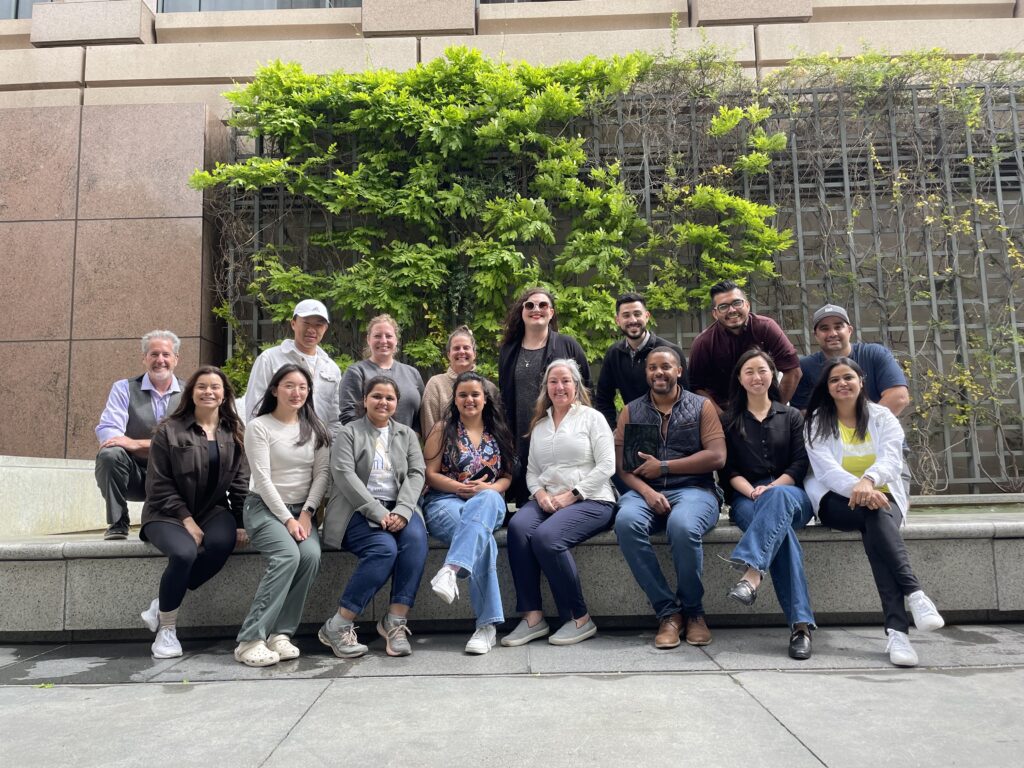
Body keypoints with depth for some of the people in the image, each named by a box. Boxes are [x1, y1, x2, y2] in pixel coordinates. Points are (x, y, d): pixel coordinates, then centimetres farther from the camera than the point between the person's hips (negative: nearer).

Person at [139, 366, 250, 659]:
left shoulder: (234, 433, 7)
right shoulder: (169, 430, -2)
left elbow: (241, 482, 6)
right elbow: (159, 485, -4)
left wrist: (242, 523, -6)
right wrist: (187, 521, -14)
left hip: (213, 510, 3)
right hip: (168, 514, -2)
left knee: (223, 542, -32)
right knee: (184, 552, -33)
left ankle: (162, 605, -13)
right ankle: (166, 628, -9)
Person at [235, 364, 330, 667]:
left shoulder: (315, 428, 9)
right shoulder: (258, 426, -4)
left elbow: (322, 473, 3)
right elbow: (262, 478, -10)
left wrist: (306, 513, -9)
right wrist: (287, 519, -16)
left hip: (302, 509, 4)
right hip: (264, 507, -4)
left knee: (311, 555, -27)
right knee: (287, 556, -31)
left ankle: (280, 634, -17)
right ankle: (250, 640, -24)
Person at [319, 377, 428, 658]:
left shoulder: (407, 434, 19)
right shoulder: (349, 432, 7)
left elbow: (416, 474, 6)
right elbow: (344, 475, -7)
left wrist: (402, 511, -14)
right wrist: (378, 512, -18)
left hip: (397, 510, 3)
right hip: (359, 511, -3)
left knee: (416, 538, -29)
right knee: (385, 548, -31)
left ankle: (395, 621, -25)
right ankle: (337, 626, -19)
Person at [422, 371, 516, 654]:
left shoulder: (499, 433, 20)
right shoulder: (443, 430, 12)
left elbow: (507, 476, 15)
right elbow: (430, 474, 4)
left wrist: (489, 488, -9)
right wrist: (461, 488, -13)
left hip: (490, 502, 2)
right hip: (446, 501, -2)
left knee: (487, 499, -40)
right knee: (483, 539, -36)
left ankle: (451, 570, -51)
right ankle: (488, 623, -38)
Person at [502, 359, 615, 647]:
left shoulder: (592, 418, 6)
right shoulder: (539, 425, 21)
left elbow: (606, 466, -4)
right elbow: (532, 471, 18)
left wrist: (571, 495, -12)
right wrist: (540, 493, -5)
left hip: (590, 501, -4)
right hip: (547, 501, 5)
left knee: (546, 536, -32)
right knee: (517, 526, -29)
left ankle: (580, 619, -16)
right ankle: (532, 617, -24)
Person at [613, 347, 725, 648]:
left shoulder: (701, 406, 11)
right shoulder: (631, 411, 16)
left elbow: (717, 457, -2)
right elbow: (622, 464, 6)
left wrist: (662, 467, -6)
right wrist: (647, 491, -14)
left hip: (694, 489, -2)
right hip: (645, 491, 2)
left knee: (683, 526, -36)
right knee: (626, 521, -33)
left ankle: (693, 611, -10)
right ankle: (668, 611, -19)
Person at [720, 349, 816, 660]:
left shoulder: (792, 416, 19)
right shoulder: (729, 421, 17)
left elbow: (799, 465, 5)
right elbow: (729, 470, 7)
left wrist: (771, 488, -14)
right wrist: (752, 491, -14)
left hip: (790, 494, 1)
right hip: (746, 498, -1)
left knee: (778, 497, -39)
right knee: (781, 528, -36)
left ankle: (751, 573, -55)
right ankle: (800, 623, -45)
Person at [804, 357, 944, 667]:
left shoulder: (882, 416, 7)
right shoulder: (817, 421, 4)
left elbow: (892, 458, -13)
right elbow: (826, 470, -12)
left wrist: (868, 480, -37)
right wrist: (857, 488, -34)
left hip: (882, 496, 1)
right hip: (837, 500, -1)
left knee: (876, 526, -34)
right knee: (875, 516, -35)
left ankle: (896, 629, -43)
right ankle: (915, 593, -44)